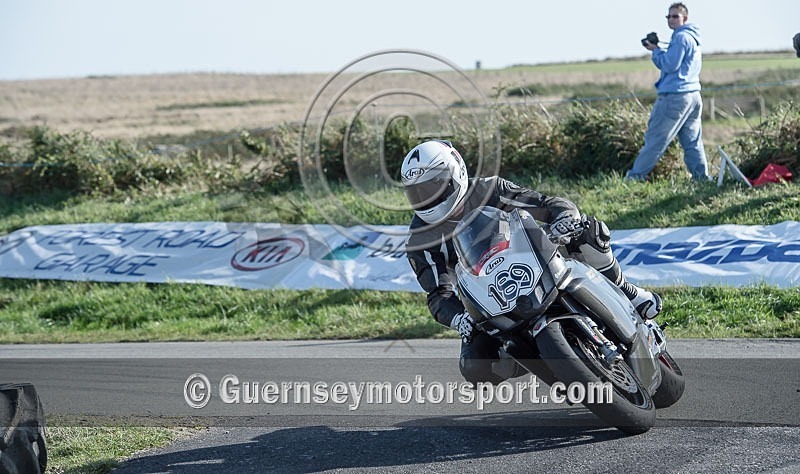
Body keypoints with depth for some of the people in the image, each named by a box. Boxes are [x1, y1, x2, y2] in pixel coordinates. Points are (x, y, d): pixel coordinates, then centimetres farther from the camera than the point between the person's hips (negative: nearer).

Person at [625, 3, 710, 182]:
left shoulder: (681, 37, -10)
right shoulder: (694, 39, 20)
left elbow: (670, 65, -16)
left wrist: (656, 50, -2)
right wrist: (657, 50, 11)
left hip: (675, 95, -9)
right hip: (693, 95, 9)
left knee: (655, 138, -6)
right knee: (692, 141, 7)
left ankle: (635, 176, -4)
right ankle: (701, 176, 2)